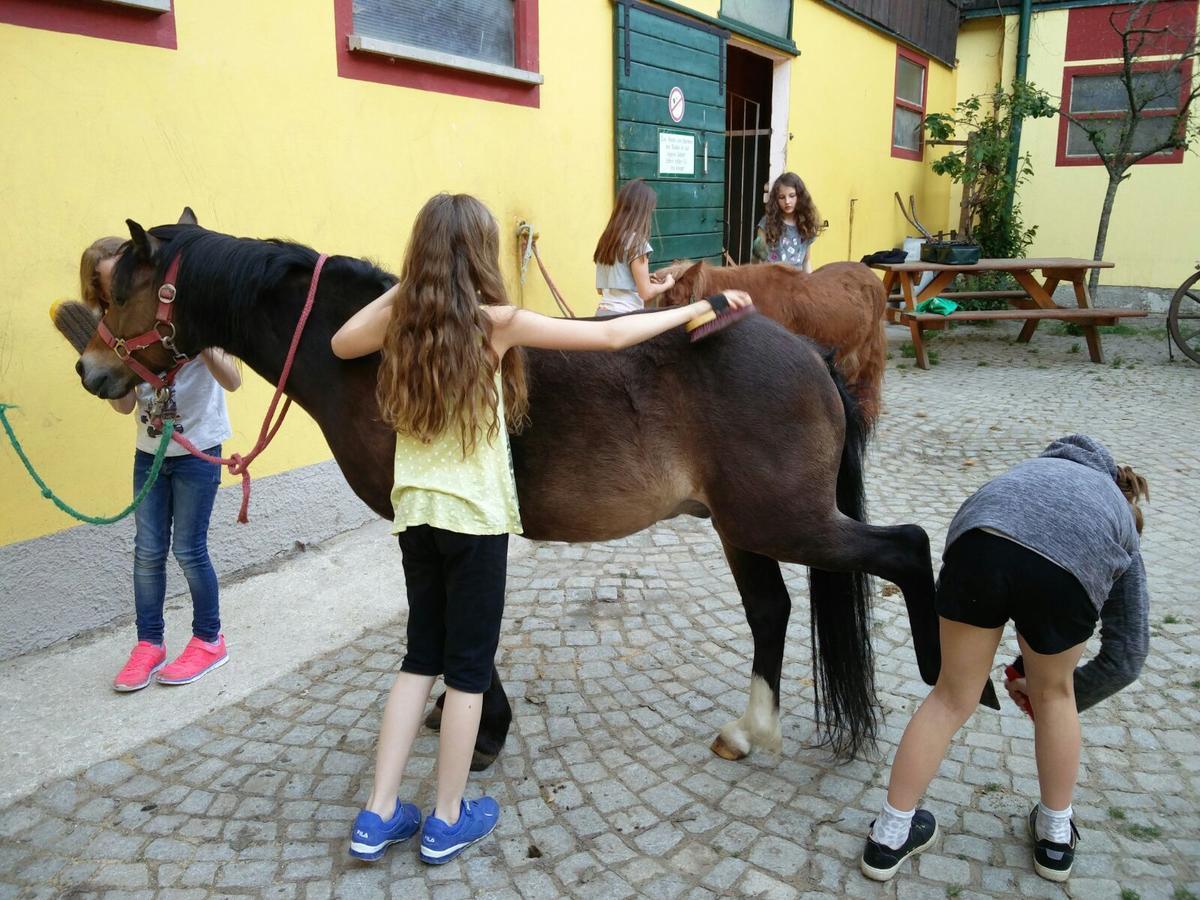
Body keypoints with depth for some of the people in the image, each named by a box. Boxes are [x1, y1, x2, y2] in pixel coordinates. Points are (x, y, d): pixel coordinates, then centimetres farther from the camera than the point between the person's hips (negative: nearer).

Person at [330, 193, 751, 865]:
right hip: (476, 514, -5)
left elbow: (341, 344, 21)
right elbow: (608, 337, -10)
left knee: (422, 657, 18)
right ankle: (448, 822, 23)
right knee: (469, 666, 9)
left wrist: (402, 289, 19)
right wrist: (698, 308, 0)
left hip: (416, 510, 5)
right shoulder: (497, 323, -14)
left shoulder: (399, 319, -1)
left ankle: (379, 817, 21)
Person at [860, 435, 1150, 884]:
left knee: (952, 696, 19)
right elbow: (1125, 659, 34)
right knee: (1054, 693, 29)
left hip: (980, 543, 1)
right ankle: (1056, 838, 46)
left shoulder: (1040, 466, 46)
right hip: (1068, 567, -1)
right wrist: (1056, 696, 50)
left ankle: (888, 838, 28)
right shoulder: (1124, 534, 38)